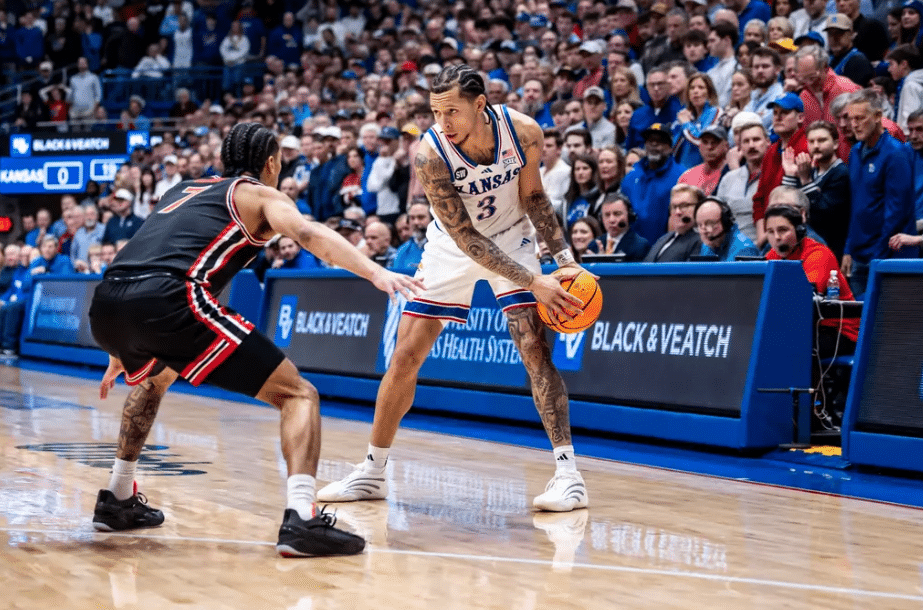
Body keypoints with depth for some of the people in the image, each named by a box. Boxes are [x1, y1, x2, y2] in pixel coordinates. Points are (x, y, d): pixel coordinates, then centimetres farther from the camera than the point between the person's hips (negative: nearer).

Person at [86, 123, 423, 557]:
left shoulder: (182, 191, 36)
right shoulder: (260, 194, 18)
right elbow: (309, 234, -5)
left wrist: (122, 354, 53)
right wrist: (376, 273, -17)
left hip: (105, 307, 7)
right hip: (168, 298, -7)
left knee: (154, 378, 41)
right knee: (297, 394, 2)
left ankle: (117, 501, 41)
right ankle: (300, 518, -18)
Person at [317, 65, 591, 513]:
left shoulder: (524, 131, -24)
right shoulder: (429, 153, -30)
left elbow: (532, 195, -5)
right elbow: (465, 237, -29)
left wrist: (563, 256, -13)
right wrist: (533, 282, -32)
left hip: (511, 238, 0)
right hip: (453, 246, 0)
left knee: (534, 347, -16)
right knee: (405, 357, 0)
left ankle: (567, 471, -11)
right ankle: (372, 473, 15)